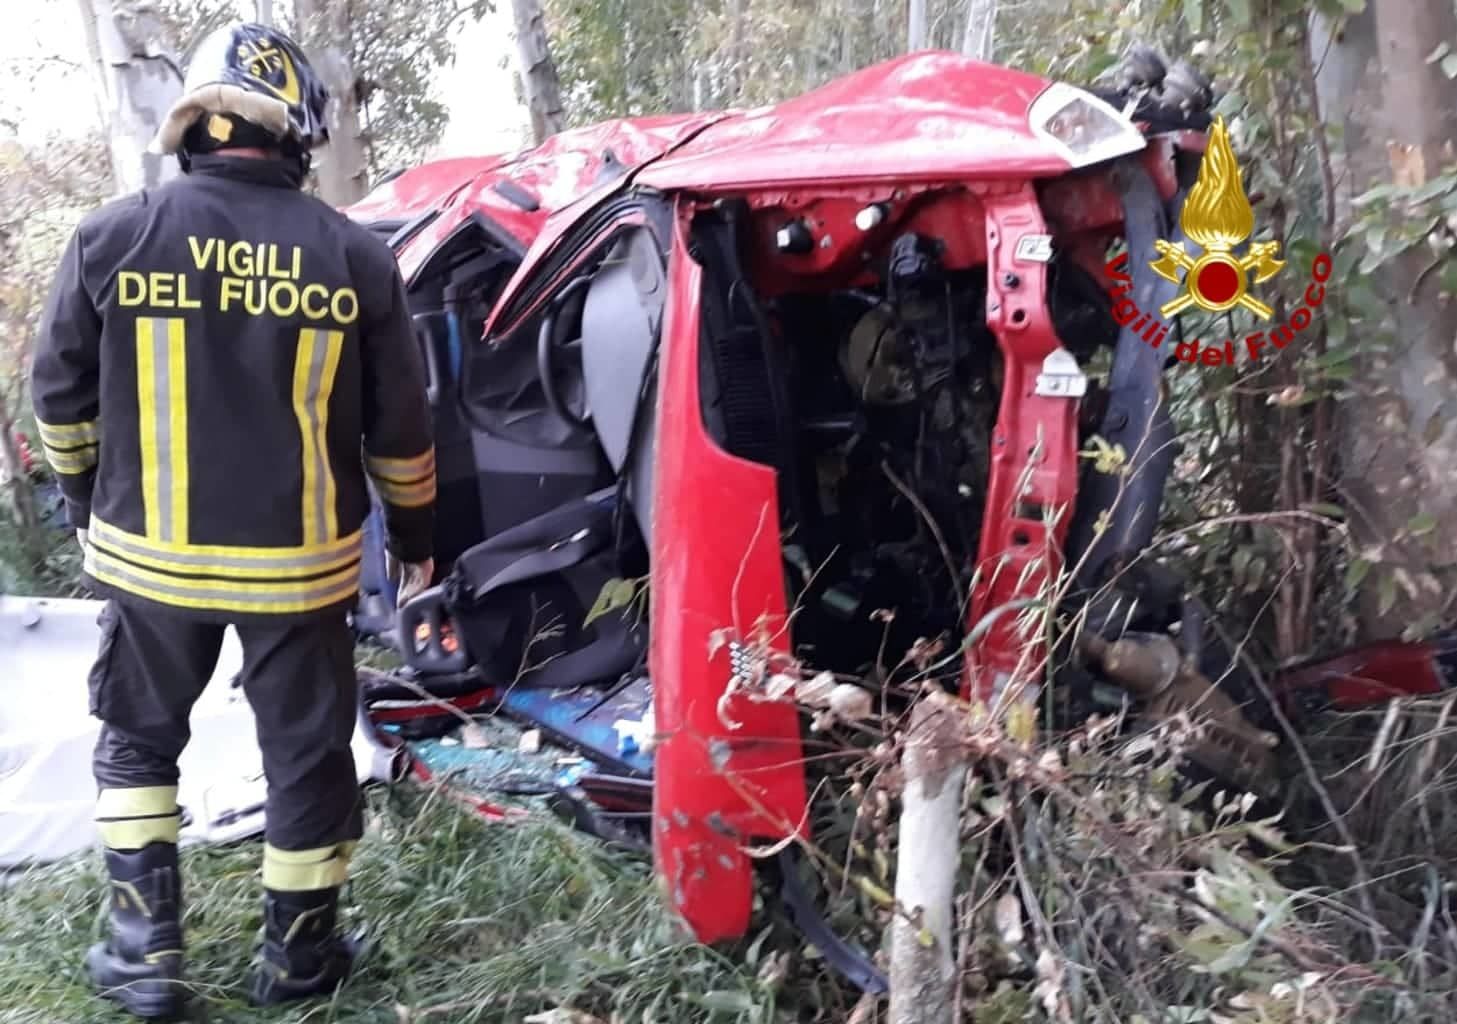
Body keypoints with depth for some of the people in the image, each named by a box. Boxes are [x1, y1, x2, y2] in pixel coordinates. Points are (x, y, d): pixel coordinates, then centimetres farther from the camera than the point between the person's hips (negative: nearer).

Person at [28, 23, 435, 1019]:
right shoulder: (355, 256, -7)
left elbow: (63, 397, 3)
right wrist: (416, 540, 13)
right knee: (306, 751, 15)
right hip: (302, 562, 0)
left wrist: (89, 504, 21)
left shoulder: (114, 236, -7)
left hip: (150, 553, 1)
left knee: (137, 740, 22)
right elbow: (400, 431, -2)